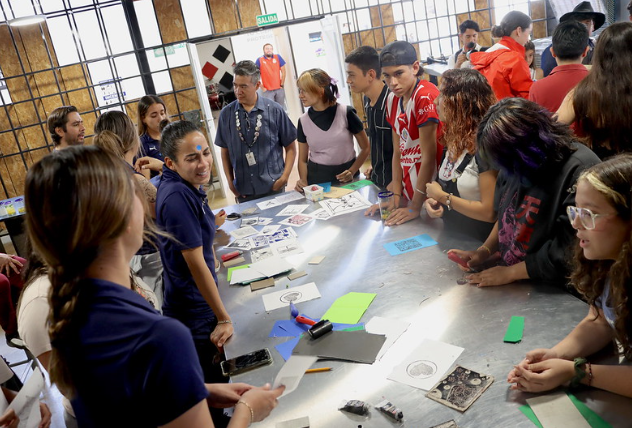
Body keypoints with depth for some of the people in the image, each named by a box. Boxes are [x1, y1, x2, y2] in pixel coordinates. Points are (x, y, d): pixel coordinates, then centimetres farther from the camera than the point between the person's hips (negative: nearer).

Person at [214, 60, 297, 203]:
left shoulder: (274, 111, -6)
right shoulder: (226, 114, -1)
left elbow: (290, 147, 0)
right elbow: (225, 151, 8)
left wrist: (284, 177, -7)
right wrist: (230, 182, 3)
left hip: (273, 187, -1)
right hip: (243, 191, 1)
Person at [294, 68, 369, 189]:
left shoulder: (346, 113, -9)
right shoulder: (304, 121, -1)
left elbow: (366, 148, -1)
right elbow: (303, 159, 5)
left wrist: (352, 171, -11)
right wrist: (303, 182, -12)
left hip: (346, 179, -1)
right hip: (317, 179, 2)